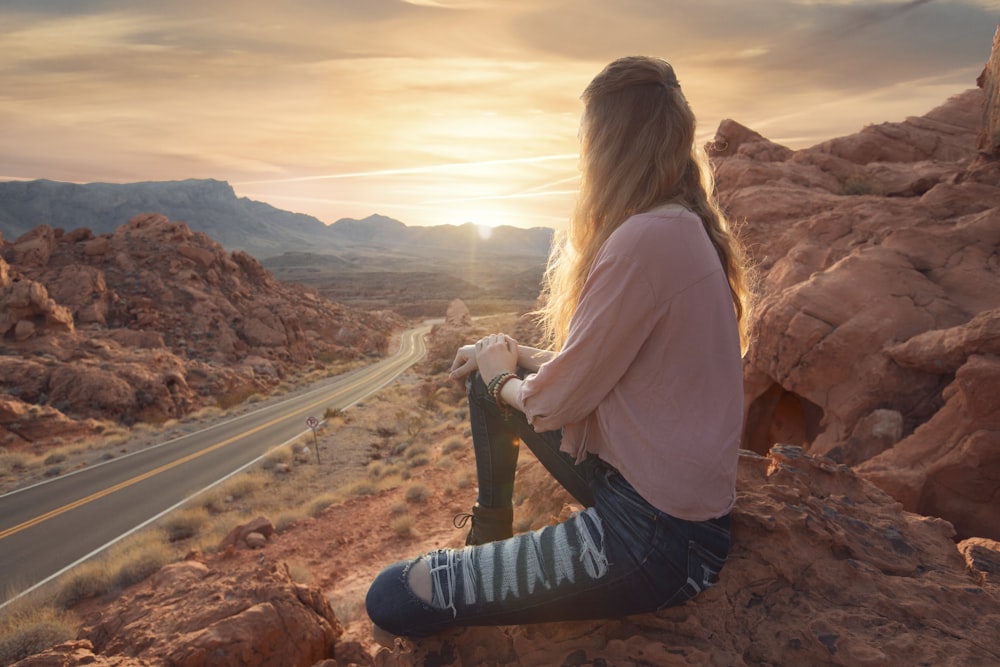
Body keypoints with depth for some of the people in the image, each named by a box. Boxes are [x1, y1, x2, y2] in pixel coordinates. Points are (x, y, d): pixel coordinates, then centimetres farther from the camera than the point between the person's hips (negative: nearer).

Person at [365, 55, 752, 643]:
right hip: (645, 477, 10)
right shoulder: (682, 225, 7)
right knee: (491, 373, 17)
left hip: (660, 536, -9)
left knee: (394, 600, -12)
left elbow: (556, 402, -20)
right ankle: (490, 537, 32)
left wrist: (503, 381, 2)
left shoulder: (646, 239, -25)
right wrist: (516, 358, 9)